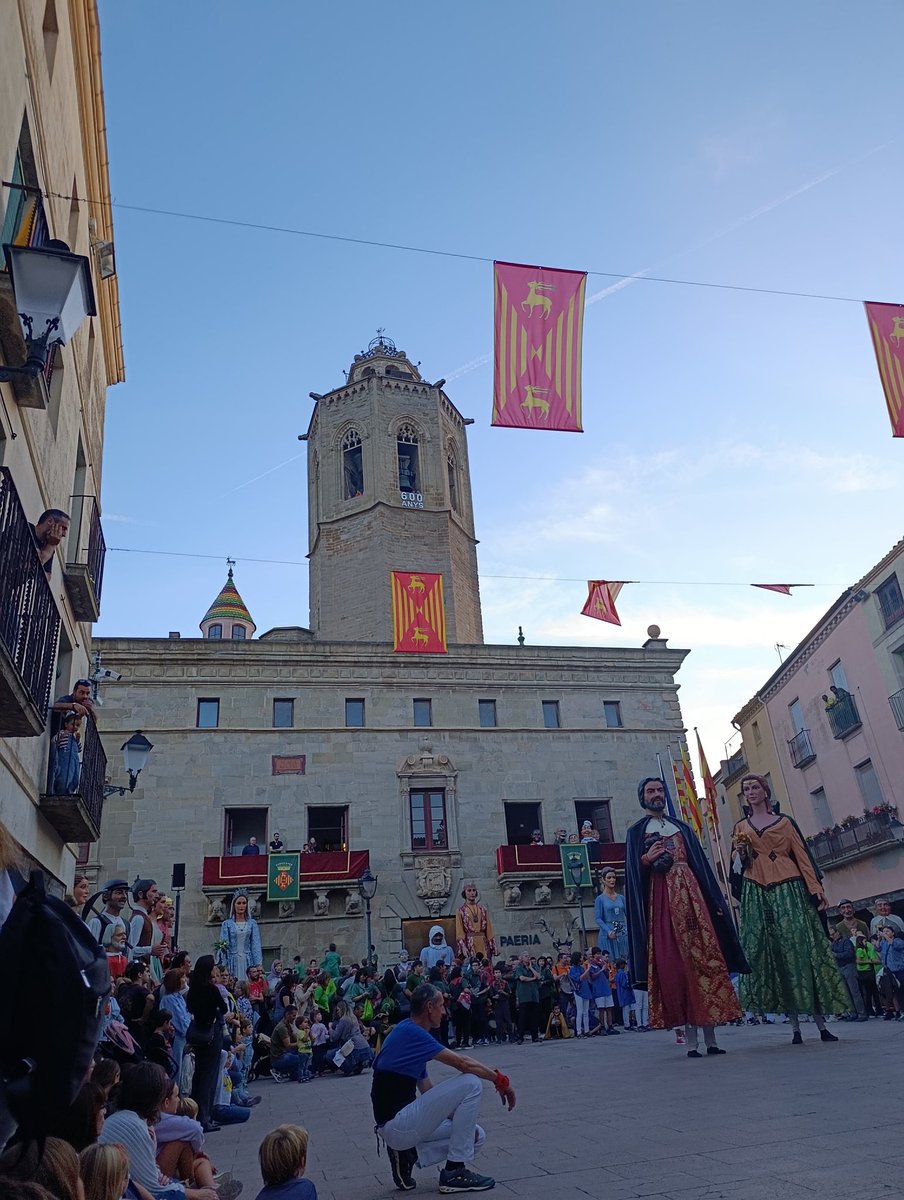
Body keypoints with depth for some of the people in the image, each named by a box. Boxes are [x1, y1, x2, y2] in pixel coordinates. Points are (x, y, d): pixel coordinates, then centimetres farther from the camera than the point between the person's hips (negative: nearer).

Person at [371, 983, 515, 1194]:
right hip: (395, 1125, -10)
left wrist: (463, 1120, 7)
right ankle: (455, 1172, -5)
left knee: (476, 1136, 13)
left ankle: (407, 1154, 7)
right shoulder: (410, 1032, -15)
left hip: (397, 1125, 10)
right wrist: (500, 1080, -6)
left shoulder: (410, 1034, 15)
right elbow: (461, 1063, -18)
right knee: (471, 1084, -13)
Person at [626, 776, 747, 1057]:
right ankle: (691, 1039, -4)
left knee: (704, 959, -4)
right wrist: (646, 859, -17)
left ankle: (711, 1037, -1)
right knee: (674, 965, -7)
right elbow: (633, 873, 3)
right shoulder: (636, 832, 10)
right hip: (661, 899, -3)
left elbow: (702, 863, 14)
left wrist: (715, 900, 7)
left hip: (691, 894, 3)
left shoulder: (681, 826, 19)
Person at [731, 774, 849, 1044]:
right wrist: (739, 851, -9)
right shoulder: (740, 827, 15)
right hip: (756, 895, 1)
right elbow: (737, 864, 13)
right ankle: (795, 1026, 0)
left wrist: (816, 888, -5)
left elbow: (802, 855, 5)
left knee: (802, 948, -6)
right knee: (774, 953, -3)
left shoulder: (784, 821, 11)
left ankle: (821, 1024, -1)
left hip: (789, 890, -1)